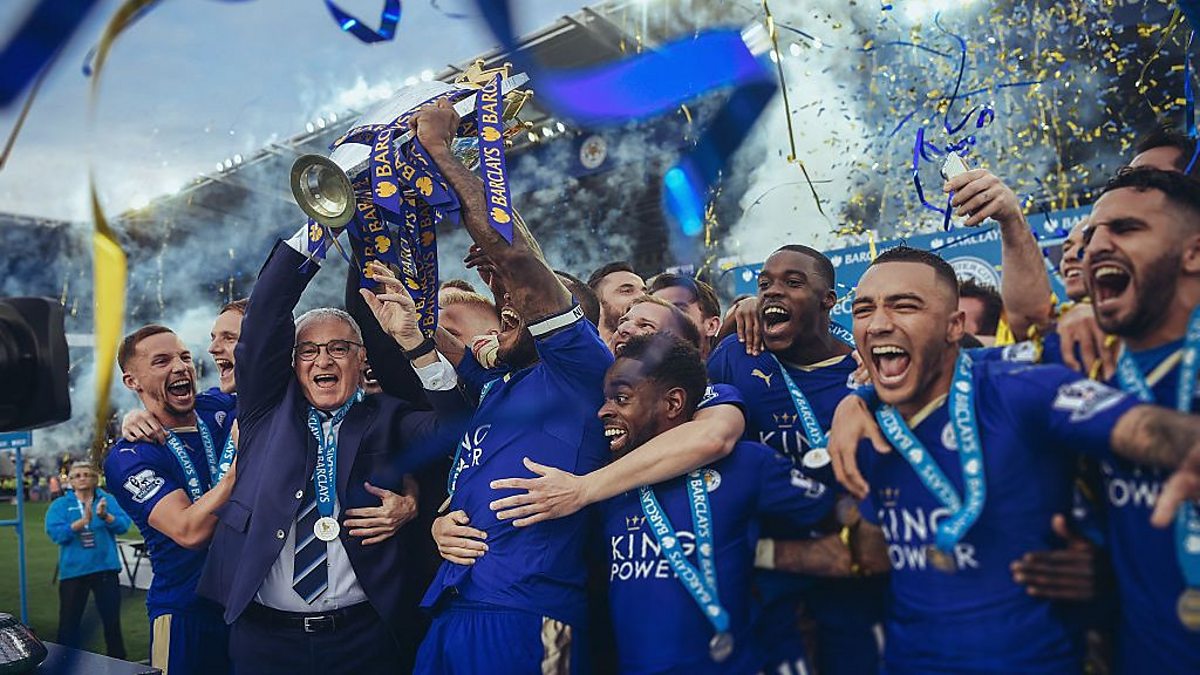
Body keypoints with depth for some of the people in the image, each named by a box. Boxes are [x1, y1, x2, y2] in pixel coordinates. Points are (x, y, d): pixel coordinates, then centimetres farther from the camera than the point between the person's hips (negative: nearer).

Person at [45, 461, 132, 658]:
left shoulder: (108, 500, 5)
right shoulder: (60, 505, 3)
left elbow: (123, 525, -8)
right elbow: (55, 533, -12)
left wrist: (105, 516, -26)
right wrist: (83, 521, -24)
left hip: (105, 568, 0)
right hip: (73, 570, 0)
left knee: (112, 620, 8)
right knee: (69, 622, 5)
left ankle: (117, 661, 21)